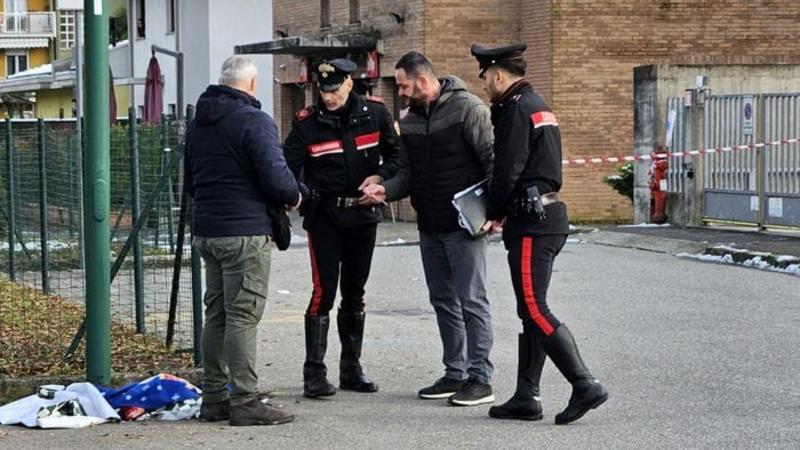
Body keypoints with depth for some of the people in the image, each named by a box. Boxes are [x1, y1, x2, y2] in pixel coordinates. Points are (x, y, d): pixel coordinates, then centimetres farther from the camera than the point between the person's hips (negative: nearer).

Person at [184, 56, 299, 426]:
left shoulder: (197, 123, 15)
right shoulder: (253, 121, -12)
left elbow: (190, 182, 23)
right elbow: (276, 177, -17)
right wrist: (294, 196, 1)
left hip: (205, 229, 8)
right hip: (244, 232, -8)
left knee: (216, 314, 13)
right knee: (243, 316, -6)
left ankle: (213, 398, 17)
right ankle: (244, 402, -5)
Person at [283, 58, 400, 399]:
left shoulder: (375, 113, -1)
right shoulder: (306, 122, -8)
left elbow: (396, 154, 8)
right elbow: (288, 167, -10)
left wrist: (380, 176, -11)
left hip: (363, 213, 3)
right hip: (324, 215, -3)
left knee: (355, 294, 12)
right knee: (324, 291, -10)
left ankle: (352, 368, 23)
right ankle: (314, 373, -4)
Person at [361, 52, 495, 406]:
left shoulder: (467, 109, -10)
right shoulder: (410, 121, 12)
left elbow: (493, 160, -12)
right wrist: (387, 190, -4)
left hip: (465, 224, -8)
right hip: (429, 227, 8)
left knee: (472, 300, -6)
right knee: (443, 301, 13)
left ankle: (480, 379, -2)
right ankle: (455, 373, 22)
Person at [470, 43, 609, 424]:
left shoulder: (516, 110, -12)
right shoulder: (537, 106, 20)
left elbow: (507, 171, -17)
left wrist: (494, 215, -2)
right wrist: (504, 213, 13)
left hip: (532, 223, -10)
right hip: (549, 216, 10)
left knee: (534, 310, -10)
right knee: (531, 310, 11)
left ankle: (585, 385, -14)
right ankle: (526, 398, 14)